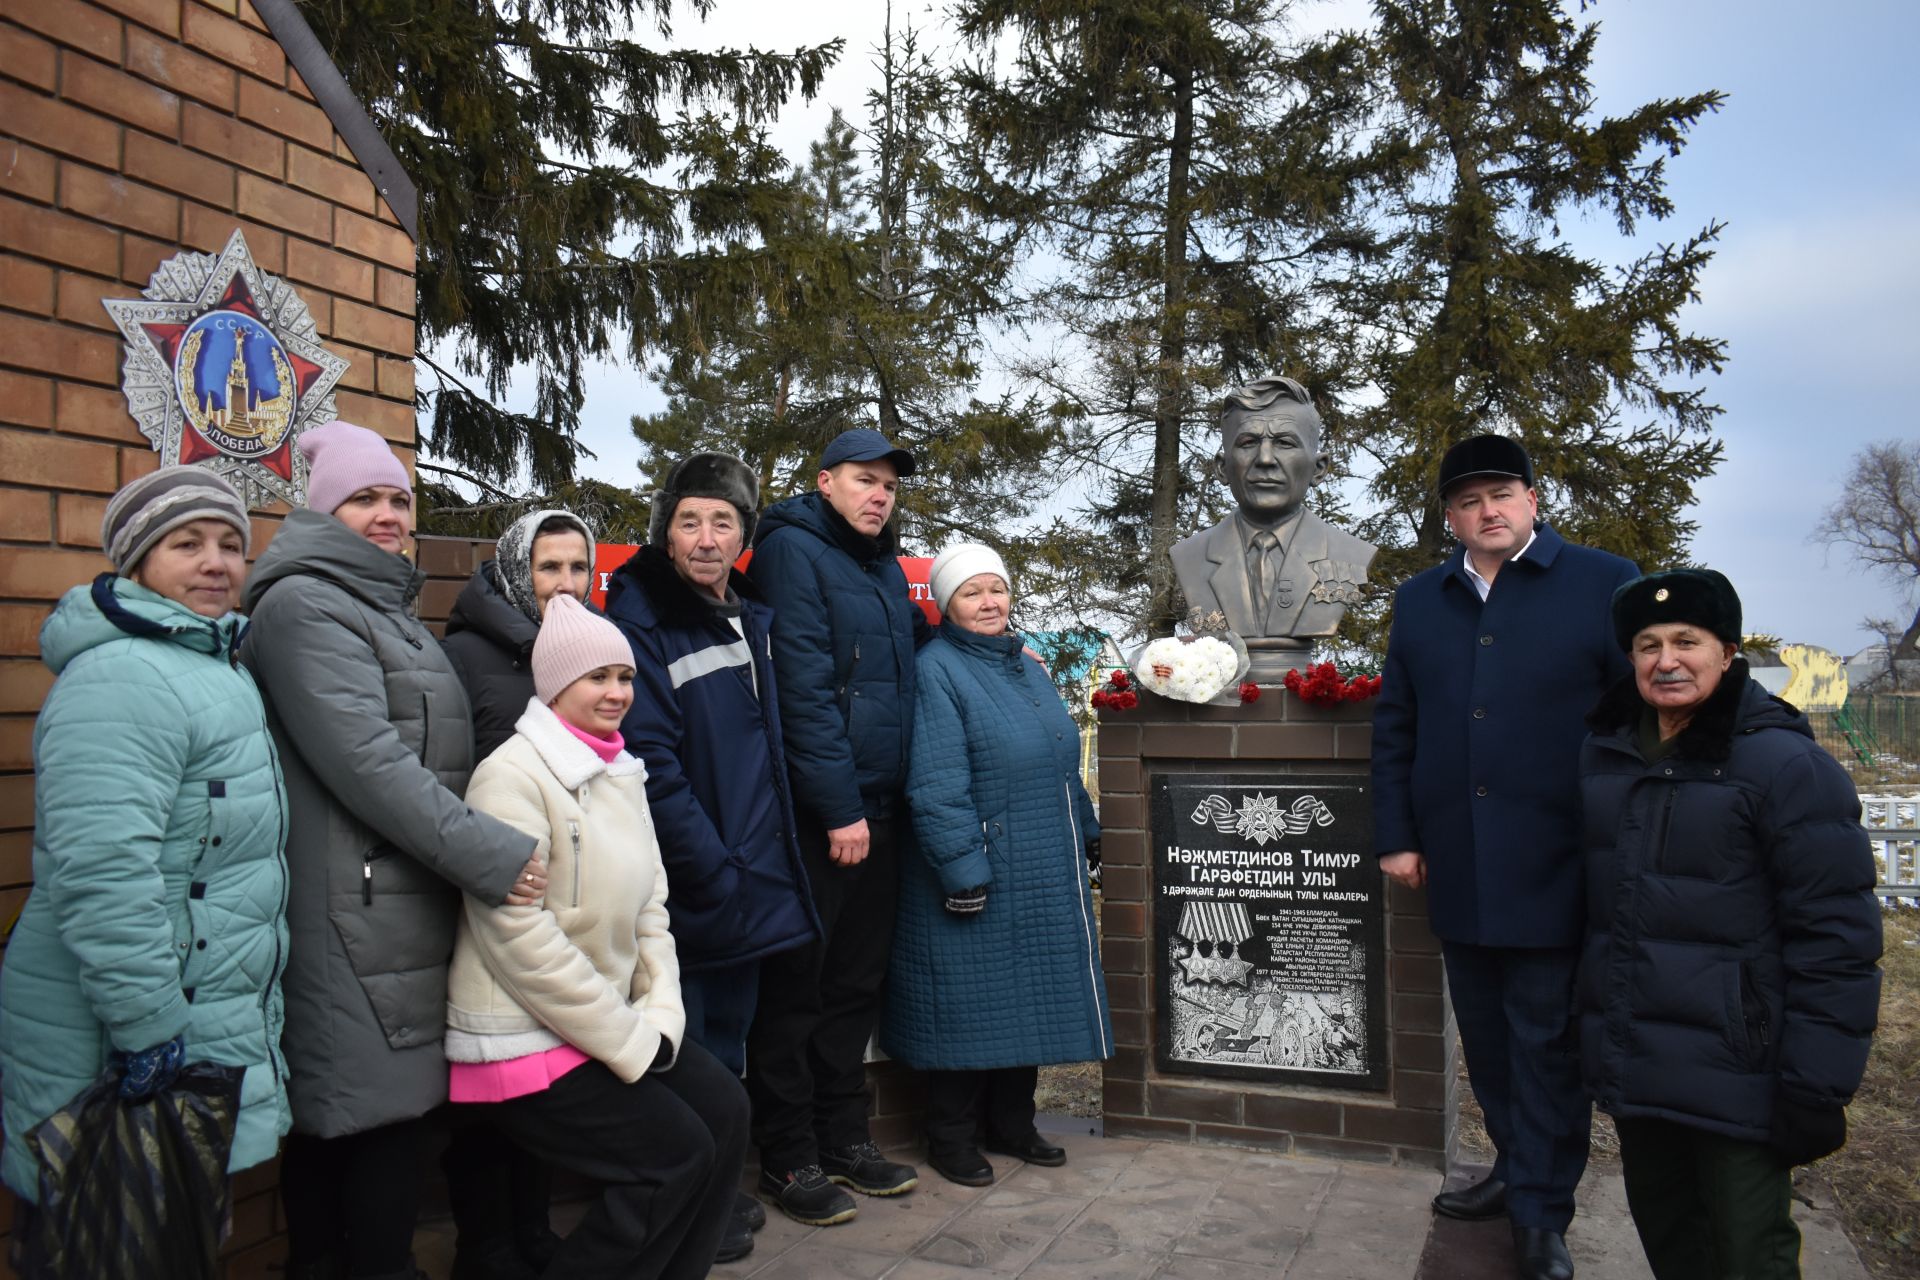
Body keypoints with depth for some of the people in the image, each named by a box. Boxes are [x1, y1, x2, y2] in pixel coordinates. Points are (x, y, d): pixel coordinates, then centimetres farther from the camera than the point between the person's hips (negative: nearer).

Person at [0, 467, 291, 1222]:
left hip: (208, 1035, 10)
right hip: (116, 1051, -10)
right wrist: (150, 1038, -25)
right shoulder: (122, 678, -20)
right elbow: (102, 876, -29)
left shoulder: (209, 669, 13)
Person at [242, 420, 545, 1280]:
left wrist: (481, 850, 20)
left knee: (354, 1120, 14)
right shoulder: (306, 604, -9)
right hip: (354, 913, -9)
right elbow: (364, 759, -19)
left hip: (407, 907, 9)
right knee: (378, 1111, -5)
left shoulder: (387, 607, 21)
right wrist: (487, 854, -19)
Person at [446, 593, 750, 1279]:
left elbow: (650, 905, 11)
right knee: (678, 1152, -10)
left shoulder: (622, 773, 10)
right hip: (525, 1041, -8)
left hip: (615, 1019, 8)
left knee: (725, 1109, 0)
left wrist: (660, 1014, -3)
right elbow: (521, 937, -23)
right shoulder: (512, 776, -17)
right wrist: (631, 1042, -17)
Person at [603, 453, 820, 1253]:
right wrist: (713, 872, -20)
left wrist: (760, 866, 11)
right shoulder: (640, 617, -13)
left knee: (725, 1044, 19)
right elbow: (650, 766, -19)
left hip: (750, 880, 7)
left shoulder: (749, 616, 10)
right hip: (687, 888, -7)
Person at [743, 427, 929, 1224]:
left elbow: (916, 641, 30)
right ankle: (788, 1160, 15)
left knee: (856, 981, 15)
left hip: (875, 811, 8)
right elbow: (803, 687, -17)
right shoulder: (792, 551, -9)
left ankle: (845, 1136, 28)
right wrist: (839, 810, -19)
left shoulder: (884, 566, 16)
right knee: (795, 987, 3)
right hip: (813, 817, -8)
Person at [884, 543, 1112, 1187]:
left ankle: (1011, 1122, 31)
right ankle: (951, 1138, 19)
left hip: (1043, 879, 8)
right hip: (977, 874, -8)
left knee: (1029, 999, 15)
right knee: (968, 1005, 2)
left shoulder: (1029, 670, 14)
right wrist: (963, 868, -23)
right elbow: (936, 785, -19)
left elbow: (1062, 768, 20)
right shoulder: (937, 669, -12)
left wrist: (1083, 836, 17)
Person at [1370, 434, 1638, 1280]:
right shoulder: (1420, 598, 9)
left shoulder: (1603, 583, -3)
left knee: (1546, 1043, 6)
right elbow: (1394, 725, 10)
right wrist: (1395, 836, 5)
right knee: (1486, 1037, 16)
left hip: (1556, 869, -4)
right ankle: (1519, 1169, 35)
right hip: (1457, 869, 4)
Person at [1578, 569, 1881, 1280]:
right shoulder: (1605, 753, 5)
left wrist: (1817, 1088, -16)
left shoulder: (1785, 763, -13)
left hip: (1733, 1079, -6)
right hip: (1630, 1064, 6)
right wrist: (1589, 1022, 15)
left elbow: (1834, 936, -15)